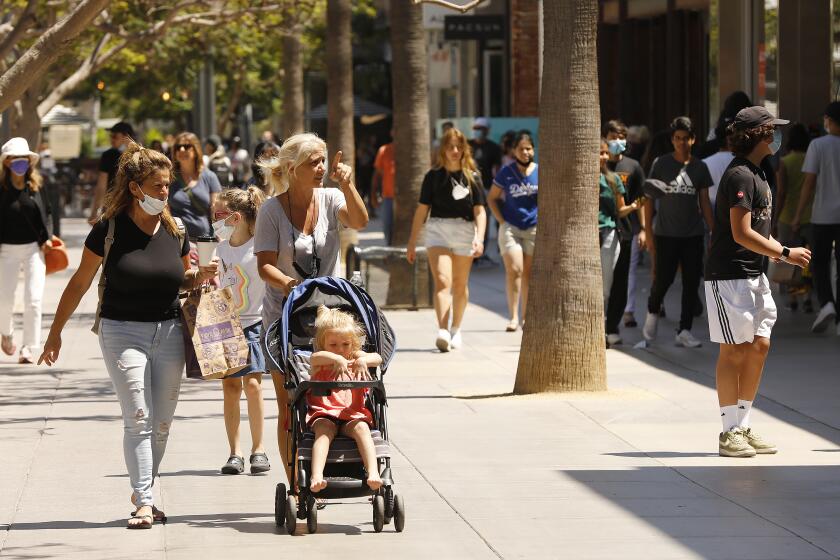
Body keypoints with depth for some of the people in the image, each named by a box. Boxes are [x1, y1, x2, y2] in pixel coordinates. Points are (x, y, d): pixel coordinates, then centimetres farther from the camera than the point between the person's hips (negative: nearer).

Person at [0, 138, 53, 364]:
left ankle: (28, 348, 0)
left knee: (33, 301, -7)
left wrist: (47, 238, -5)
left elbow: (47, 214, 8)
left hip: (34, 247, 1)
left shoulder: (36, 186, 0)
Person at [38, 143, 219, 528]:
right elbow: (80, 283, 0)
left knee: (162, 423, 6)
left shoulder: (175, 231, 3)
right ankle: (144, 503, -13)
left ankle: (143, 491, 21)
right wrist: (55, 333, 4)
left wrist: (203, 275, -4)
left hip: (168, 333, 4)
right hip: (122, 333, -4)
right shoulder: (110, 229, -9)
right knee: (138, 419, -12)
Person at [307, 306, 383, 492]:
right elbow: (315, 357, -14)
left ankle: (373, 472, -44)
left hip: (352, 414, 2)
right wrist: (337, 359, -34)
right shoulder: (320, 362, 12)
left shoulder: (355, 357, 19)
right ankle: (316, 476, -51)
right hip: (323, 414, -2)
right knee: (324, 429, -33)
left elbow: (377, 358, 2)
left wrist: (363, 360, -22)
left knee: (361, 428, -30)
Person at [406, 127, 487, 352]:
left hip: (465, 231, 2)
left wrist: (479, 238, -14)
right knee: (442, 281, -17)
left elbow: (480, 211, 1)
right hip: (438, 230, -2)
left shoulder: (472, 177, 4)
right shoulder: (433, 176, 3)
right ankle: (443, 331, -30)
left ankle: (455, 330, 29)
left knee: (460, 285, 12)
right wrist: (412, 241, 6)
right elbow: (422, 209, 6)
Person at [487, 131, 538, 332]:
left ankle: (526, 317, 17)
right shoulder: (506, 173, 1)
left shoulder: (541, 172, 3)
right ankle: (513, 317, -12)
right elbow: (491, 198, 10)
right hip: (510, 227, -1)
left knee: (528, 274, 7)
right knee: (514, 270, -14)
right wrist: (501, 221, -1)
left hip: (534, 228, 1)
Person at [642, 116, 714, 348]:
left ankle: (684, 331, 6)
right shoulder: (661, 164, -1)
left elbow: (705, 203, 10)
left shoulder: (699, 167, 6)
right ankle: (652, 313, 27)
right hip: (666, 233, -2)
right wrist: (649, 233, -4)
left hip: (693, 235, 2)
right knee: (664, 279, -4)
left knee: (691, 283, 0)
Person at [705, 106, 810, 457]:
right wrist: (785, 254, -16)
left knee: (759, 346, 9)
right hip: (729, 276, -10)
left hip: (753, 276, 10)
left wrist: (784, 252, 8)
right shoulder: (740, 175, -16)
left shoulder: (757, 174, 17)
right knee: (734, 350, -6)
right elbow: (742, 234, -22)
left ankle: (743, 428, 16)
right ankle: (730, 433, -1)